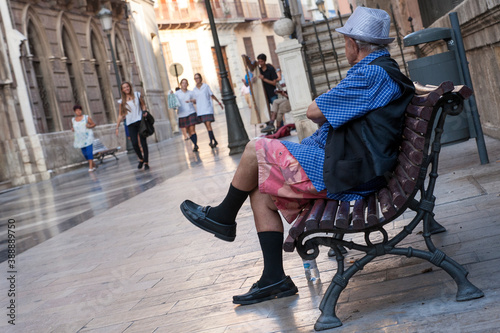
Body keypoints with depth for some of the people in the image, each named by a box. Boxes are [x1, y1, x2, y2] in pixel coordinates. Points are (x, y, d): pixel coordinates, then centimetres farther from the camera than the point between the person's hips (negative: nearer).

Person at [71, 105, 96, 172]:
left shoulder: (86, 117, -2)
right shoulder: (73, 120, 7)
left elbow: (94, 124, 4)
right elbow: (72, 127, 21)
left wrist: (89, 126, -15)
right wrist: (72, 129, -1)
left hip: (88, 137, -4)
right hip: (80, 139, 4)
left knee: (89, 152, -13)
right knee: (84, 153, 7)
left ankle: (90, 167, -12)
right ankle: (93, 163, 28)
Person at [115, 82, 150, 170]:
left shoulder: (137, 95, 8)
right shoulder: (122, 101, 10)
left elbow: (143, 105, 16)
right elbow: (120, 115, 12)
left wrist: (144, 111, -5)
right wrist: (117, 127, 7)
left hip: (140, 121, -1)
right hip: (130, 124, 1)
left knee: (143, 142, -5)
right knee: (134, 143, -11)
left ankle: (146, 163, 1)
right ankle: (141, 159, 14)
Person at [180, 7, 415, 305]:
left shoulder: (372, 74, -18)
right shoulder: (386, 70, 17)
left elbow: (315, 111, -15)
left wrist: (321, 109, 7)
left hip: (341, 173, -11)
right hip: (356, 170, 11)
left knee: (255, 150, -5)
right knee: (260, 193, 10)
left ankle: (223, 217, 16)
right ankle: (274, 278, 11)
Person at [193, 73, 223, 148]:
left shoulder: (206, 86, 0)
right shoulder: (194, 89, 8)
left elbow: (212, 95, 9)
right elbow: (195, 100, 14)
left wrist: (219, 102, 14)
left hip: (207, 108, -4)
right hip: (200, 110, 4)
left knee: (208, 124, -15)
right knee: (207, 126, 5)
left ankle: (211, 141, -20)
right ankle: (214, 141, 14)